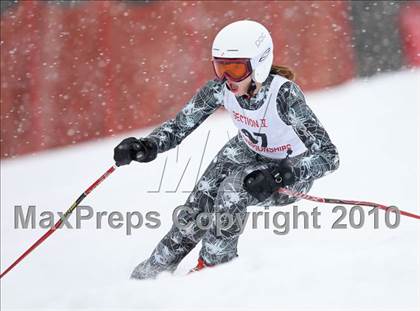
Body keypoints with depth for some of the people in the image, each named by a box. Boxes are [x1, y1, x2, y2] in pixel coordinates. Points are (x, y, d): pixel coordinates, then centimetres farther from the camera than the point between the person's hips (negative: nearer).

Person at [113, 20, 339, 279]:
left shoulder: (284, 94, -36)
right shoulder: (222, 88, -21)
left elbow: (329, 156, -36)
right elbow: (178, 127, -12)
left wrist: (277, 177, -49)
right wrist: (146, 147, -33)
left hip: (293, 171, -5)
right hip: (249, 152, 5)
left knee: (233, 190, -29)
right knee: (200, 203, -13)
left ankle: (214, 264, -7)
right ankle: (152, 271, 4)